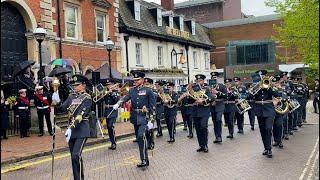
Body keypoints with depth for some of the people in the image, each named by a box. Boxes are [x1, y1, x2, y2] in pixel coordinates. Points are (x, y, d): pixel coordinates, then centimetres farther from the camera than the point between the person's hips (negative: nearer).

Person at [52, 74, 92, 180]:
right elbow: (63, 109, 5)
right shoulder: (71, 97, 12)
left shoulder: (87, 98, -8)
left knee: (76, 156, -15)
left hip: (81, 131, -6)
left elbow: (81, 115, -19)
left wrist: (71, 128, -27)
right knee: (74, 157, 11)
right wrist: (57, 103, -16)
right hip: (71, 130, 6)